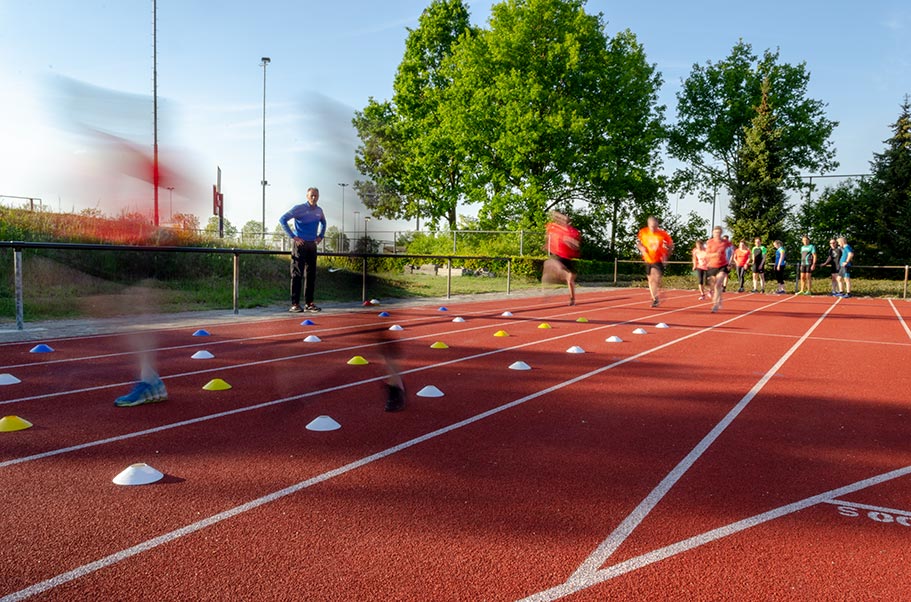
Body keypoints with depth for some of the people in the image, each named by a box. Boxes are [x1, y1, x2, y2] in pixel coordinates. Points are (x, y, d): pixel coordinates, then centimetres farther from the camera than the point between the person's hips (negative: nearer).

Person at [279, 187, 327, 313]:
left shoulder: (319, 210, 10)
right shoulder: (299, 208, -8)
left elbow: (323, 222, 31)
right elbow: (282, 220, -11)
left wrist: (320, 236, 15)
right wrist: (293, 236, -14)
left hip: (312, 245, 6)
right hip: (299, 244, -6)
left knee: (311, 275, 7)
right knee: (297, 274, -6)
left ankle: (309, 303, 13)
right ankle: (295, 304, -4)